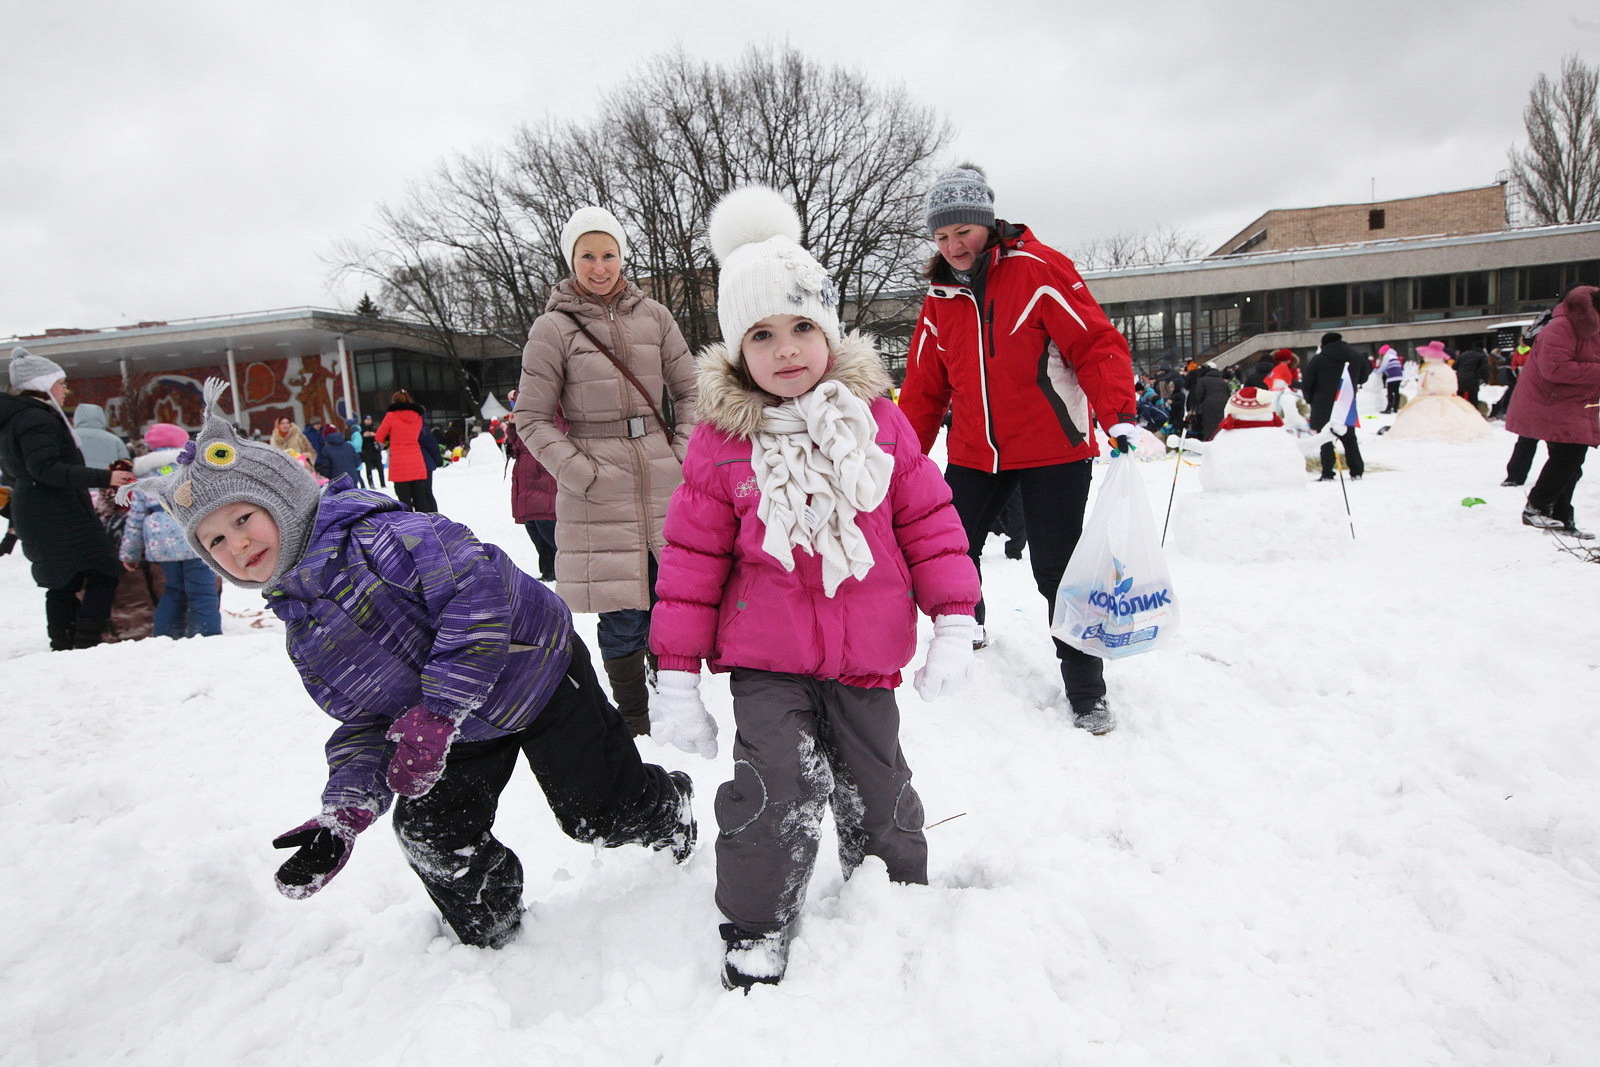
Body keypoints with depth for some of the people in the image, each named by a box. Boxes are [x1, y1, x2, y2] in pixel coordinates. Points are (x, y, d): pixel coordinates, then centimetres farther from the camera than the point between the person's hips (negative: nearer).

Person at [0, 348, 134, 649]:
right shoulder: (37, 419, -13)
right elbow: (46, 469, -25)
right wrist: (103, 478, -32)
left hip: (34, 518, 10)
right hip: (60, 519, -10)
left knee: (62, 584, 14)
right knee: (103, 574, -9)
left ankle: (63, 646, 16)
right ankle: (86, 643, -15)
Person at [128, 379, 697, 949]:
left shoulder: (365, 533, -24)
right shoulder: (303, 636, 3)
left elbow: (480, 584, -35)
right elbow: (363, 725, 4)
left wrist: (437, 713, -34)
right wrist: (345, 810, -14)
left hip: (535, 673, -7)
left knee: (602, 816, 5)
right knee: (429, 830, -1)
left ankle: (671, 805, 40)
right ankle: (491, 929, 28)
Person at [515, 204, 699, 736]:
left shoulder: (652, 316, 8)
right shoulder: (553, 327, -1)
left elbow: (690, 391, 14)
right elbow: (532, 418, 0)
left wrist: (683, 454, 2)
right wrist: (582, 474, -10)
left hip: (665, 487, 3)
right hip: (600, 497, -2)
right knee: (622, 621, 1)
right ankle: (635, 727, 19)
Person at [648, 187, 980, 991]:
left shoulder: (877, 420, -3)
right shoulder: (720, 444, -7)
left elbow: (928, 520, 2)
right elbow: (692, 558, -3)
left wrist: (953, 622, -3)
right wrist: (677, 677, -3)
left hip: (865, 656, 2)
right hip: (765, 660, -1)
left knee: (877, 795, 16)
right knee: (772, 795, -7)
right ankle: (753, 931, 18)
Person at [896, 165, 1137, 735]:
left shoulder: (1037, 269, -9)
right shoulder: (940, 298, 8)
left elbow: (1096, 344, -13)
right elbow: (924, 387, 13)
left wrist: (1120, 415, -27)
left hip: (1052, 450, -5)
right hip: (974, 453, 5)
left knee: (1056, 570, -3)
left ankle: (1086, 691, 13)